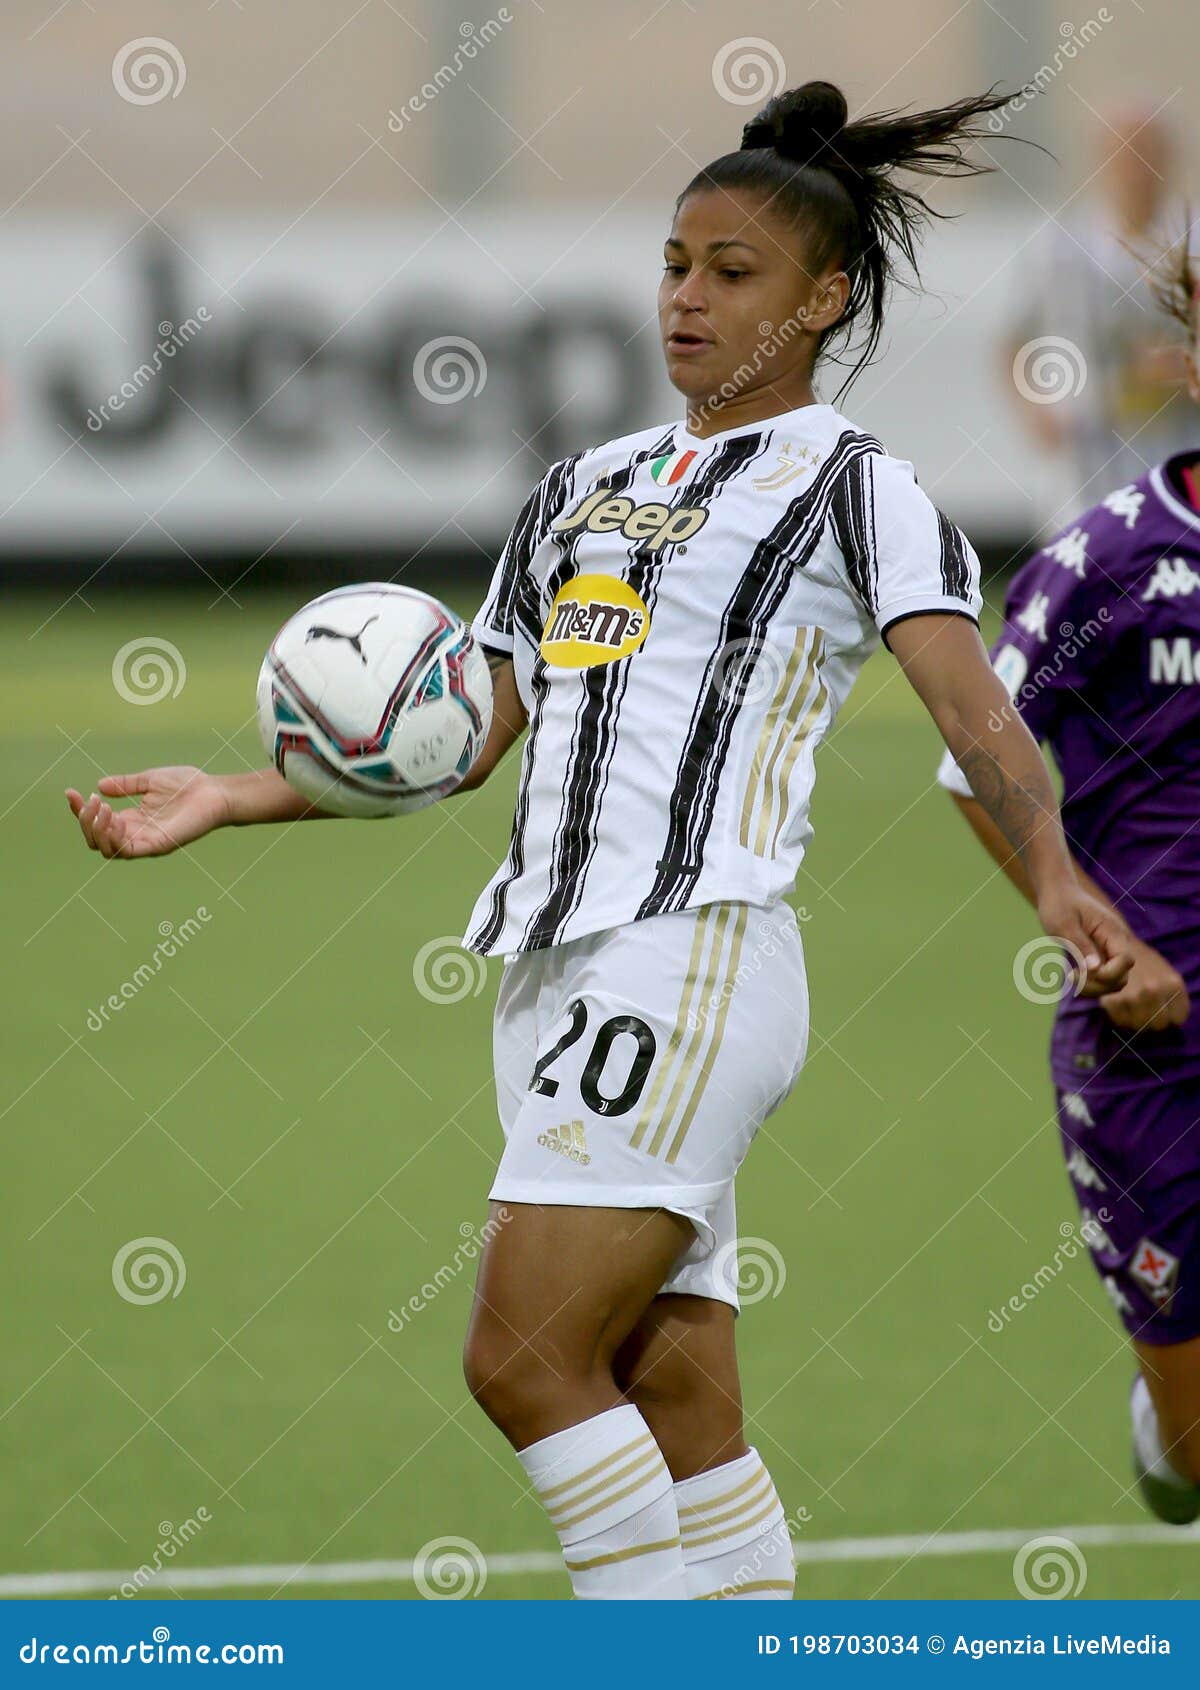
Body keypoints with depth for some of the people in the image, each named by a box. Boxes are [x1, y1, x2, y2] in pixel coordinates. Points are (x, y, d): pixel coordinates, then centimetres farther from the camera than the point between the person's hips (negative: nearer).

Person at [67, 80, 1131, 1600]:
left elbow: (977, 715, -14)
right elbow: (464, 739, 24)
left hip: (691, 962, -7)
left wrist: (1056, 884, -32)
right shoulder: (587, 488, 20)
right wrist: (226, 800, 16)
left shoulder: (857, 491, 0)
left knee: (526, 1361, -14)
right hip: (560, 964, 7)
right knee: (676, 1404, 5)